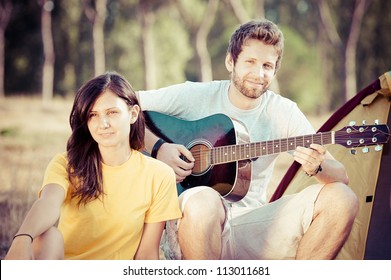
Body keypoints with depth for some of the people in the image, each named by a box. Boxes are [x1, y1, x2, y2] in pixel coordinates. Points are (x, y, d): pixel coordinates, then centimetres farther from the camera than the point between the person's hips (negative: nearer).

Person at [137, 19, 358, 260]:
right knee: (203, 201, -40)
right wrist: (159, 147, -16)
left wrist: (317, 166, -22)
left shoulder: (283, 112, 4)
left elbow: (342, 178, 1)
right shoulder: (195, 96, -1)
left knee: (341, 199, -15)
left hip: (253, 227, 3)